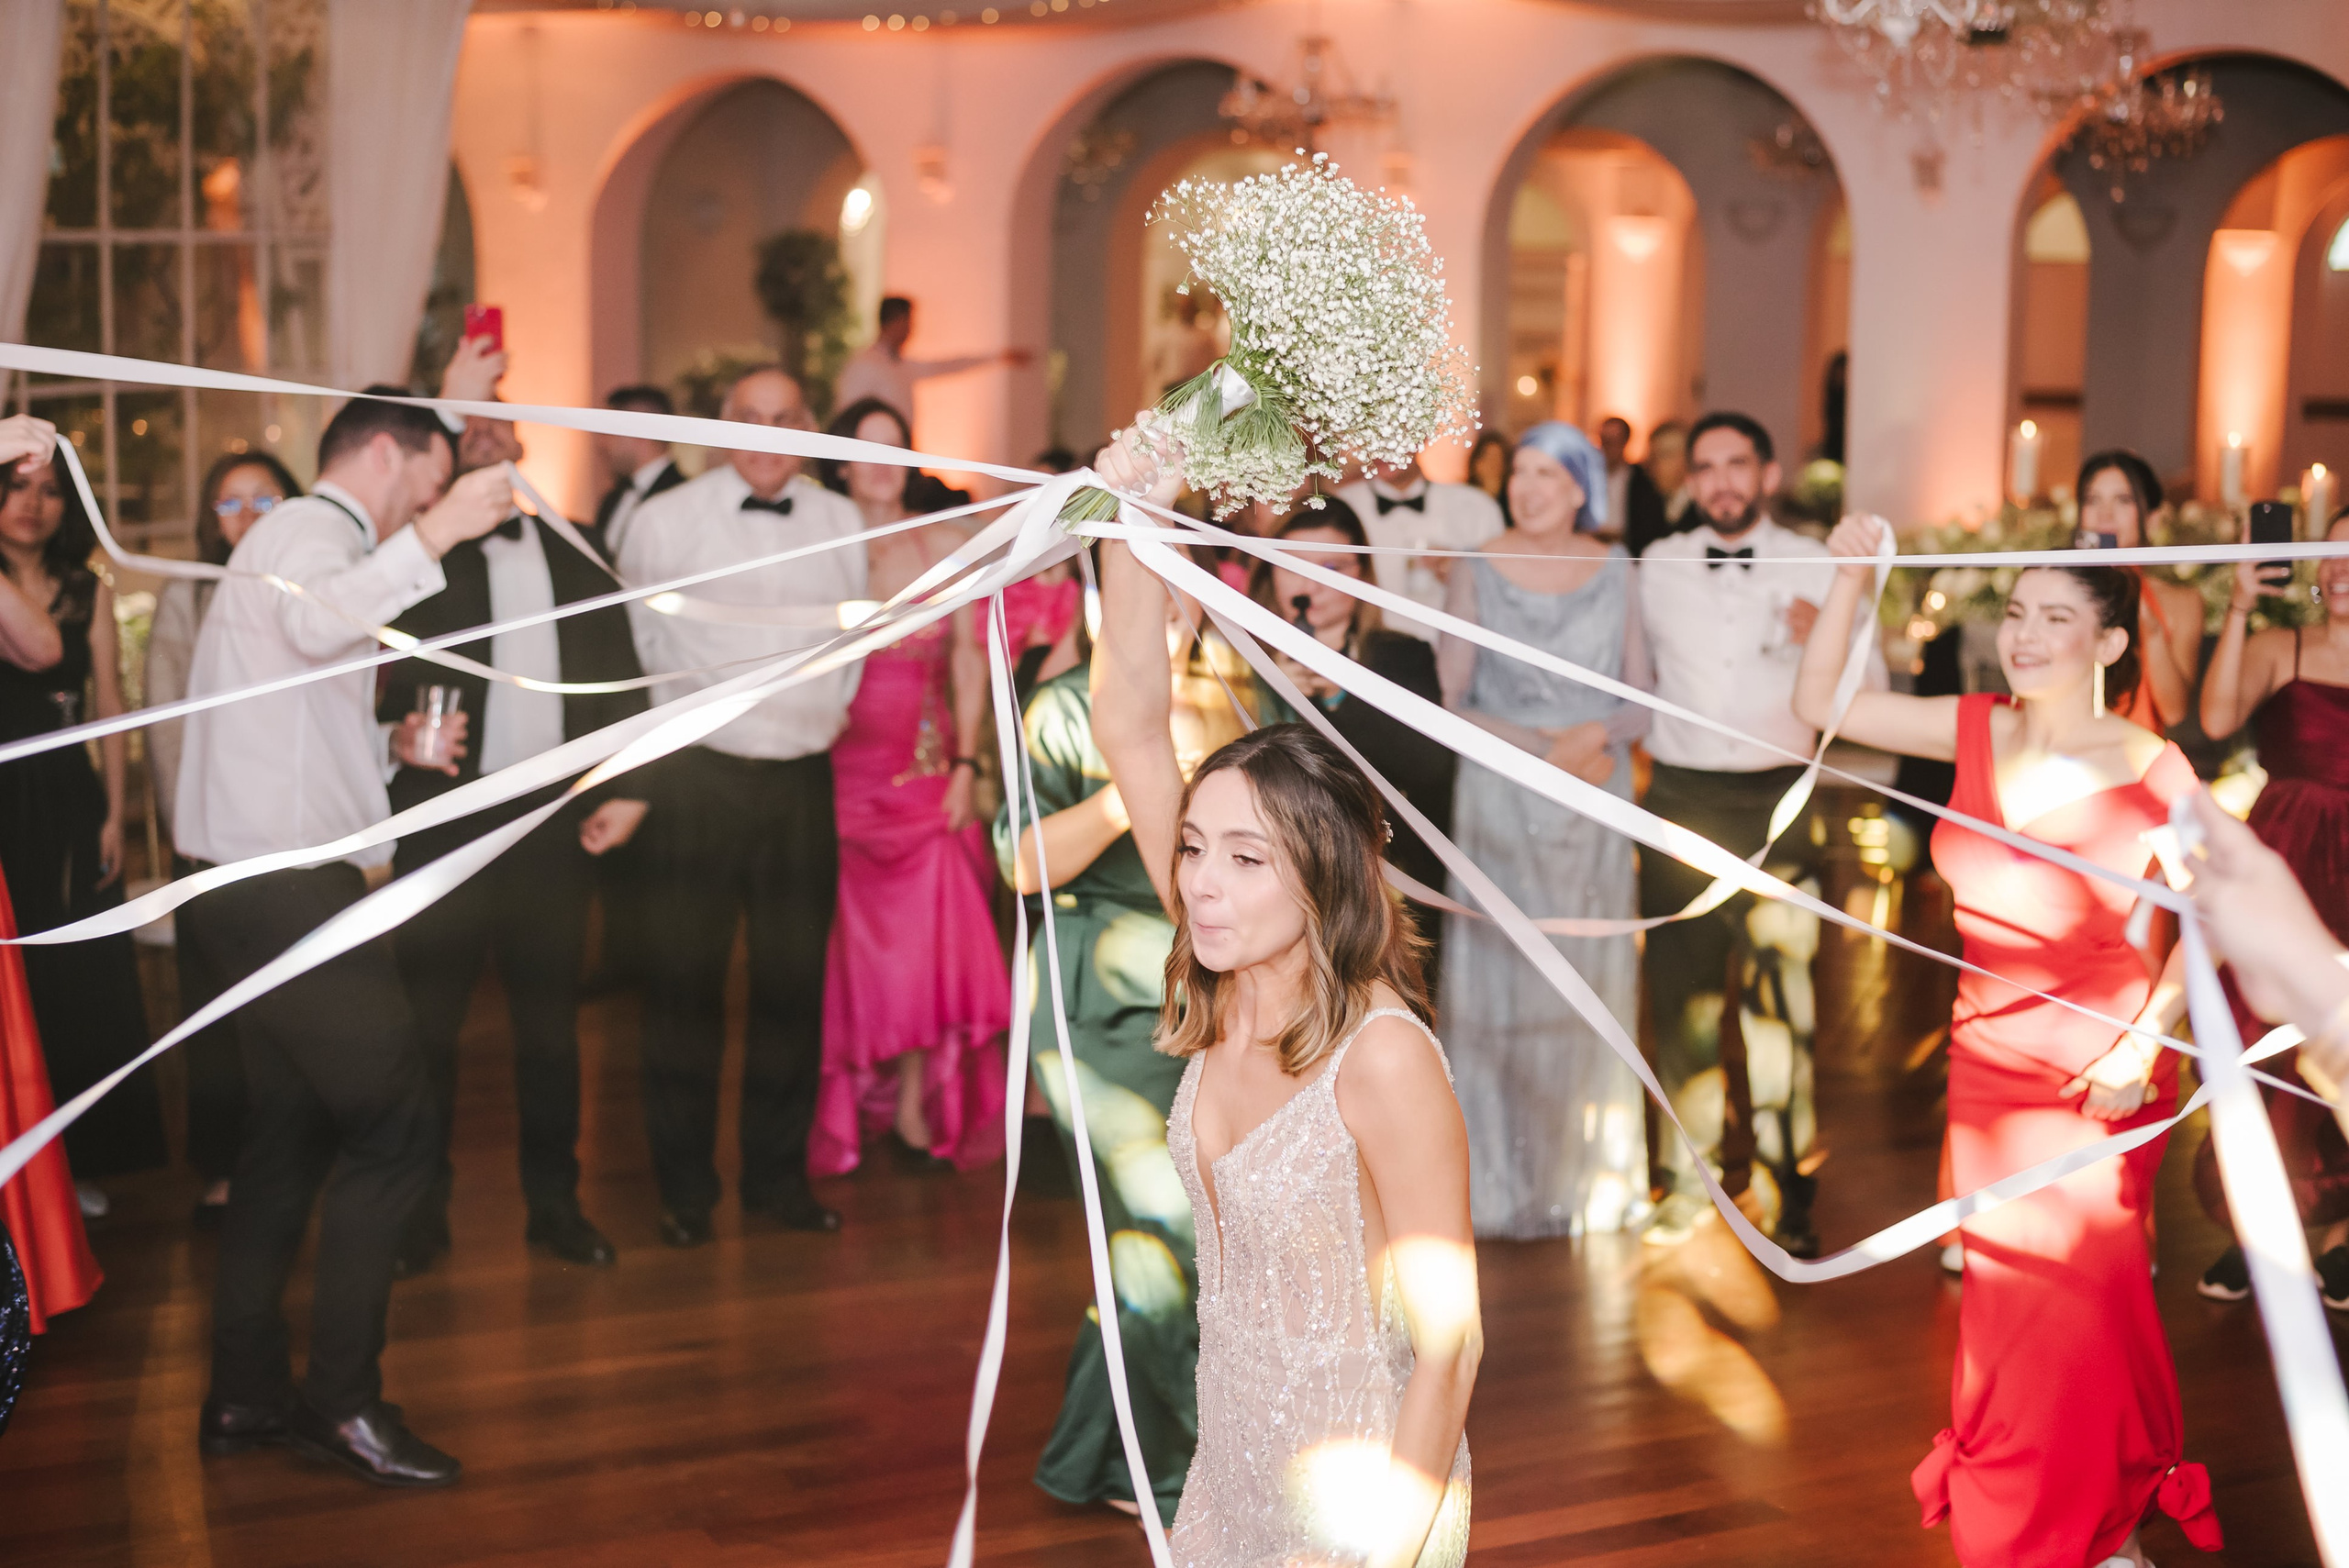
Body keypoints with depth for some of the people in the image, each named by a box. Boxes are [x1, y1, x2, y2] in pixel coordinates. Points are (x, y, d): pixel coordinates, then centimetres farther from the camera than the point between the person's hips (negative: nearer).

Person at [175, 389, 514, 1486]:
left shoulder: (300, 538, 25)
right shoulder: (310, 528, -8)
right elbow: (317, 624, -33)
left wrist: (389, 746, 16)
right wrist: (433, 537, -33)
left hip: (259, 887, 11)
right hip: (285, 886, -11)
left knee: (289, 1136, 15)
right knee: (391, 1125, -9)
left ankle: (245, 1395, 21)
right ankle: (343, 1398, -4)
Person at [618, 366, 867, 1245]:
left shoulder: (839, 523, 8)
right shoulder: (665, 521, -1)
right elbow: (637, 638, 8)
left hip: (804, 780, 3)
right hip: (698, 776, -3)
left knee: (795, 983, 9)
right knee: (684, 984, 2)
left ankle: (778, 1174, 23)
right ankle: (685, 1189, 13)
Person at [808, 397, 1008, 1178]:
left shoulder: (946, 543, 6)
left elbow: (969, 659, 6)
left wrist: (966, 763, -1)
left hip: (927, 771, 2)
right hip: (844, 769, -1)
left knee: (929, 934, -2)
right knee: (851, 935, 2)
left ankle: (915, 1104, 8)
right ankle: (844, 1110, 14)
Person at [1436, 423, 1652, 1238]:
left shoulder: (1615, 570, 4)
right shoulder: (1478, 572, -3)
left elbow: (1641, 703, 5)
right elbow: (1451, 702, -6)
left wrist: (1596, 735, -16)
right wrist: (1546, 749, -14)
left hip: (1597, 804, 2)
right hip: (1502, 803, -2)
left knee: (1590, 982, 7)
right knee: (1501, 980, 0)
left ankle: (1589, 1172, 20)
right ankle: (1502, 1179, 12)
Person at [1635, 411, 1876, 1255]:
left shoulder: (1814, 567, 4)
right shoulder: (1658, 567, 8)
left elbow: (1870, 693, 2)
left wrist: (1824, 643, -16)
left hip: (1777, 798, -2)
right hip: (1681, 798, 2)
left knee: (1779, 1000, -4)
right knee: (1682, 992, 6)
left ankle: (1789, 1191, 6)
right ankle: (1690, 1176, 20)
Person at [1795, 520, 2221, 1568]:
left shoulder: (2150, 770, -13)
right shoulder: (1976, 733, -1)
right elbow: (1818, 704, 3)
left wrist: (2146, 1041, -15)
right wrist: (1851, 580, -6)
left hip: (2095, 1074, -4)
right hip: (1986, 1055, 4)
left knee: (2078, 1299, -1)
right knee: (2005, 1295, 14)